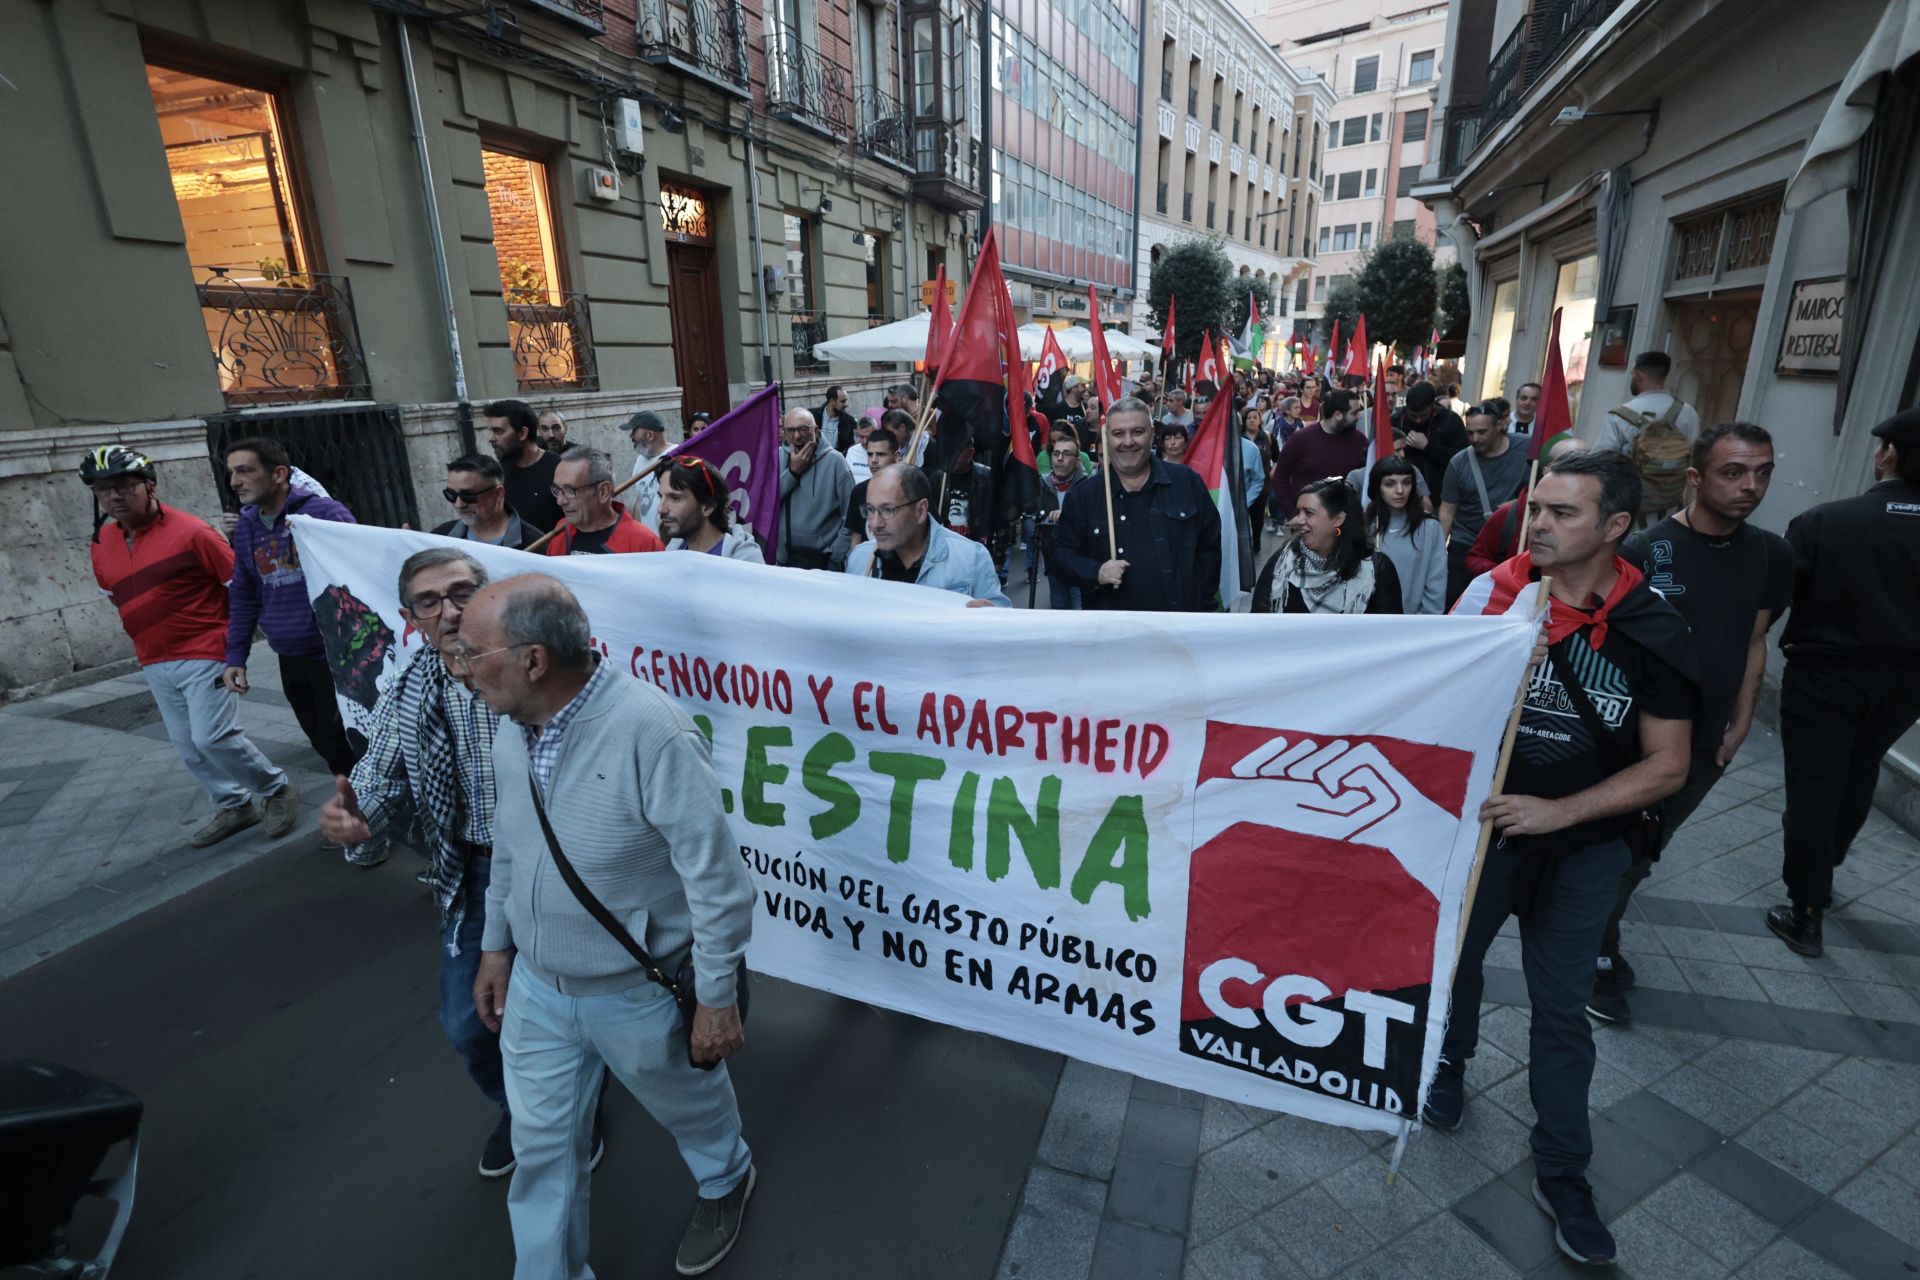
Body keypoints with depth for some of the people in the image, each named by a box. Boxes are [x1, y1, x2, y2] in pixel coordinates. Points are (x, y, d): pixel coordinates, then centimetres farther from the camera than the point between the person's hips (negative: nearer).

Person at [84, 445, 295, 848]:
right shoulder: (101, 545, 7)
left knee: (213, 737, -12)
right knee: (188, 747, 11)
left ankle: (277, 790, 8)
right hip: (154, 665, 7)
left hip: (204, 656, -7)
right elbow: (118, 599, 22)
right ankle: (234, 807, 24)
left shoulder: (190, 531, -13)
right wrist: (150, 639, 19)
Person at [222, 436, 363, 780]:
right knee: (323, 741, 14)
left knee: (341, 741, -1)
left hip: (336, 654, -6)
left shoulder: (325, 513, -13)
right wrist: (235, 657, 12)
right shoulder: (245, 528, 9)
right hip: (290, 660, 7)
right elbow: (242, 597, 16)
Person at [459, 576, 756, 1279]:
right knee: (541, 1143, 21)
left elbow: (716, 874, -26)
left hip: (637, 991, -5)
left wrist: (717, 998, -19)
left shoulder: (650, 732, -32)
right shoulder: (513, 731, -6)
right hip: (535, 985, 6)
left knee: (689, 1102, 24)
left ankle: (726, 1181, 56)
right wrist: (495, 945, 16)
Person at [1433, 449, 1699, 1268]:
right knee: (1454, 956, 18)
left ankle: (1562, 1174, 29)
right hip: (1479, 822, 0)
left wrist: (1558, 811, -20)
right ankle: (1450, 1061, 48)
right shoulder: (1491, 594, -13)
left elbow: (1667, 766, -8)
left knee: (1561, 1009, 10)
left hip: (1584, 844, 0)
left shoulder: (1654, 632, -11)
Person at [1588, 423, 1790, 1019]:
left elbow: (1754, 642, 8)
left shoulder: (1771, 555, 0)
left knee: (1643, 850, 19)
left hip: (1707, 741, 5)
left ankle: (1596, 929, 40)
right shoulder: (1643, 551, -17)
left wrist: (1741, 723, 5)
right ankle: (1600, 955, 26)